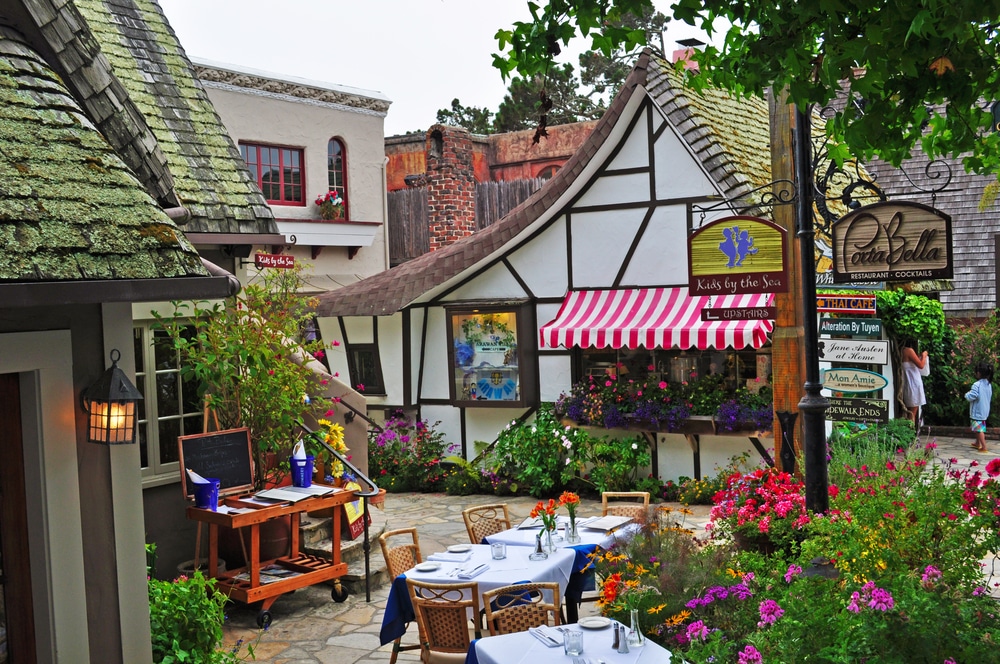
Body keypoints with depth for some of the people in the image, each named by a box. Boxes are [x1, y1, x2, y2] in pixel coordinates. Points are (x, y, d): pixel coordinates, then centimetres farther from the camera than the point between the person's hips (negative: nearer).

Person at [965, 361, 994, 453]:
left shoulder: (977, 385, -22)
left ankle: (984, 447, -7)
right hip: (985, 410, 9)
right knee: (980, 428, 21)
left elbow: (970, 397, -24)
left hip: (977, 412, -9)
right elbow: (990, 398, 16)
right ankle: (978, 443, 34)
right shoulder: (989, 385, 6)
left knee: (979, 429, -5)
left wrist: (967, 394, -4)